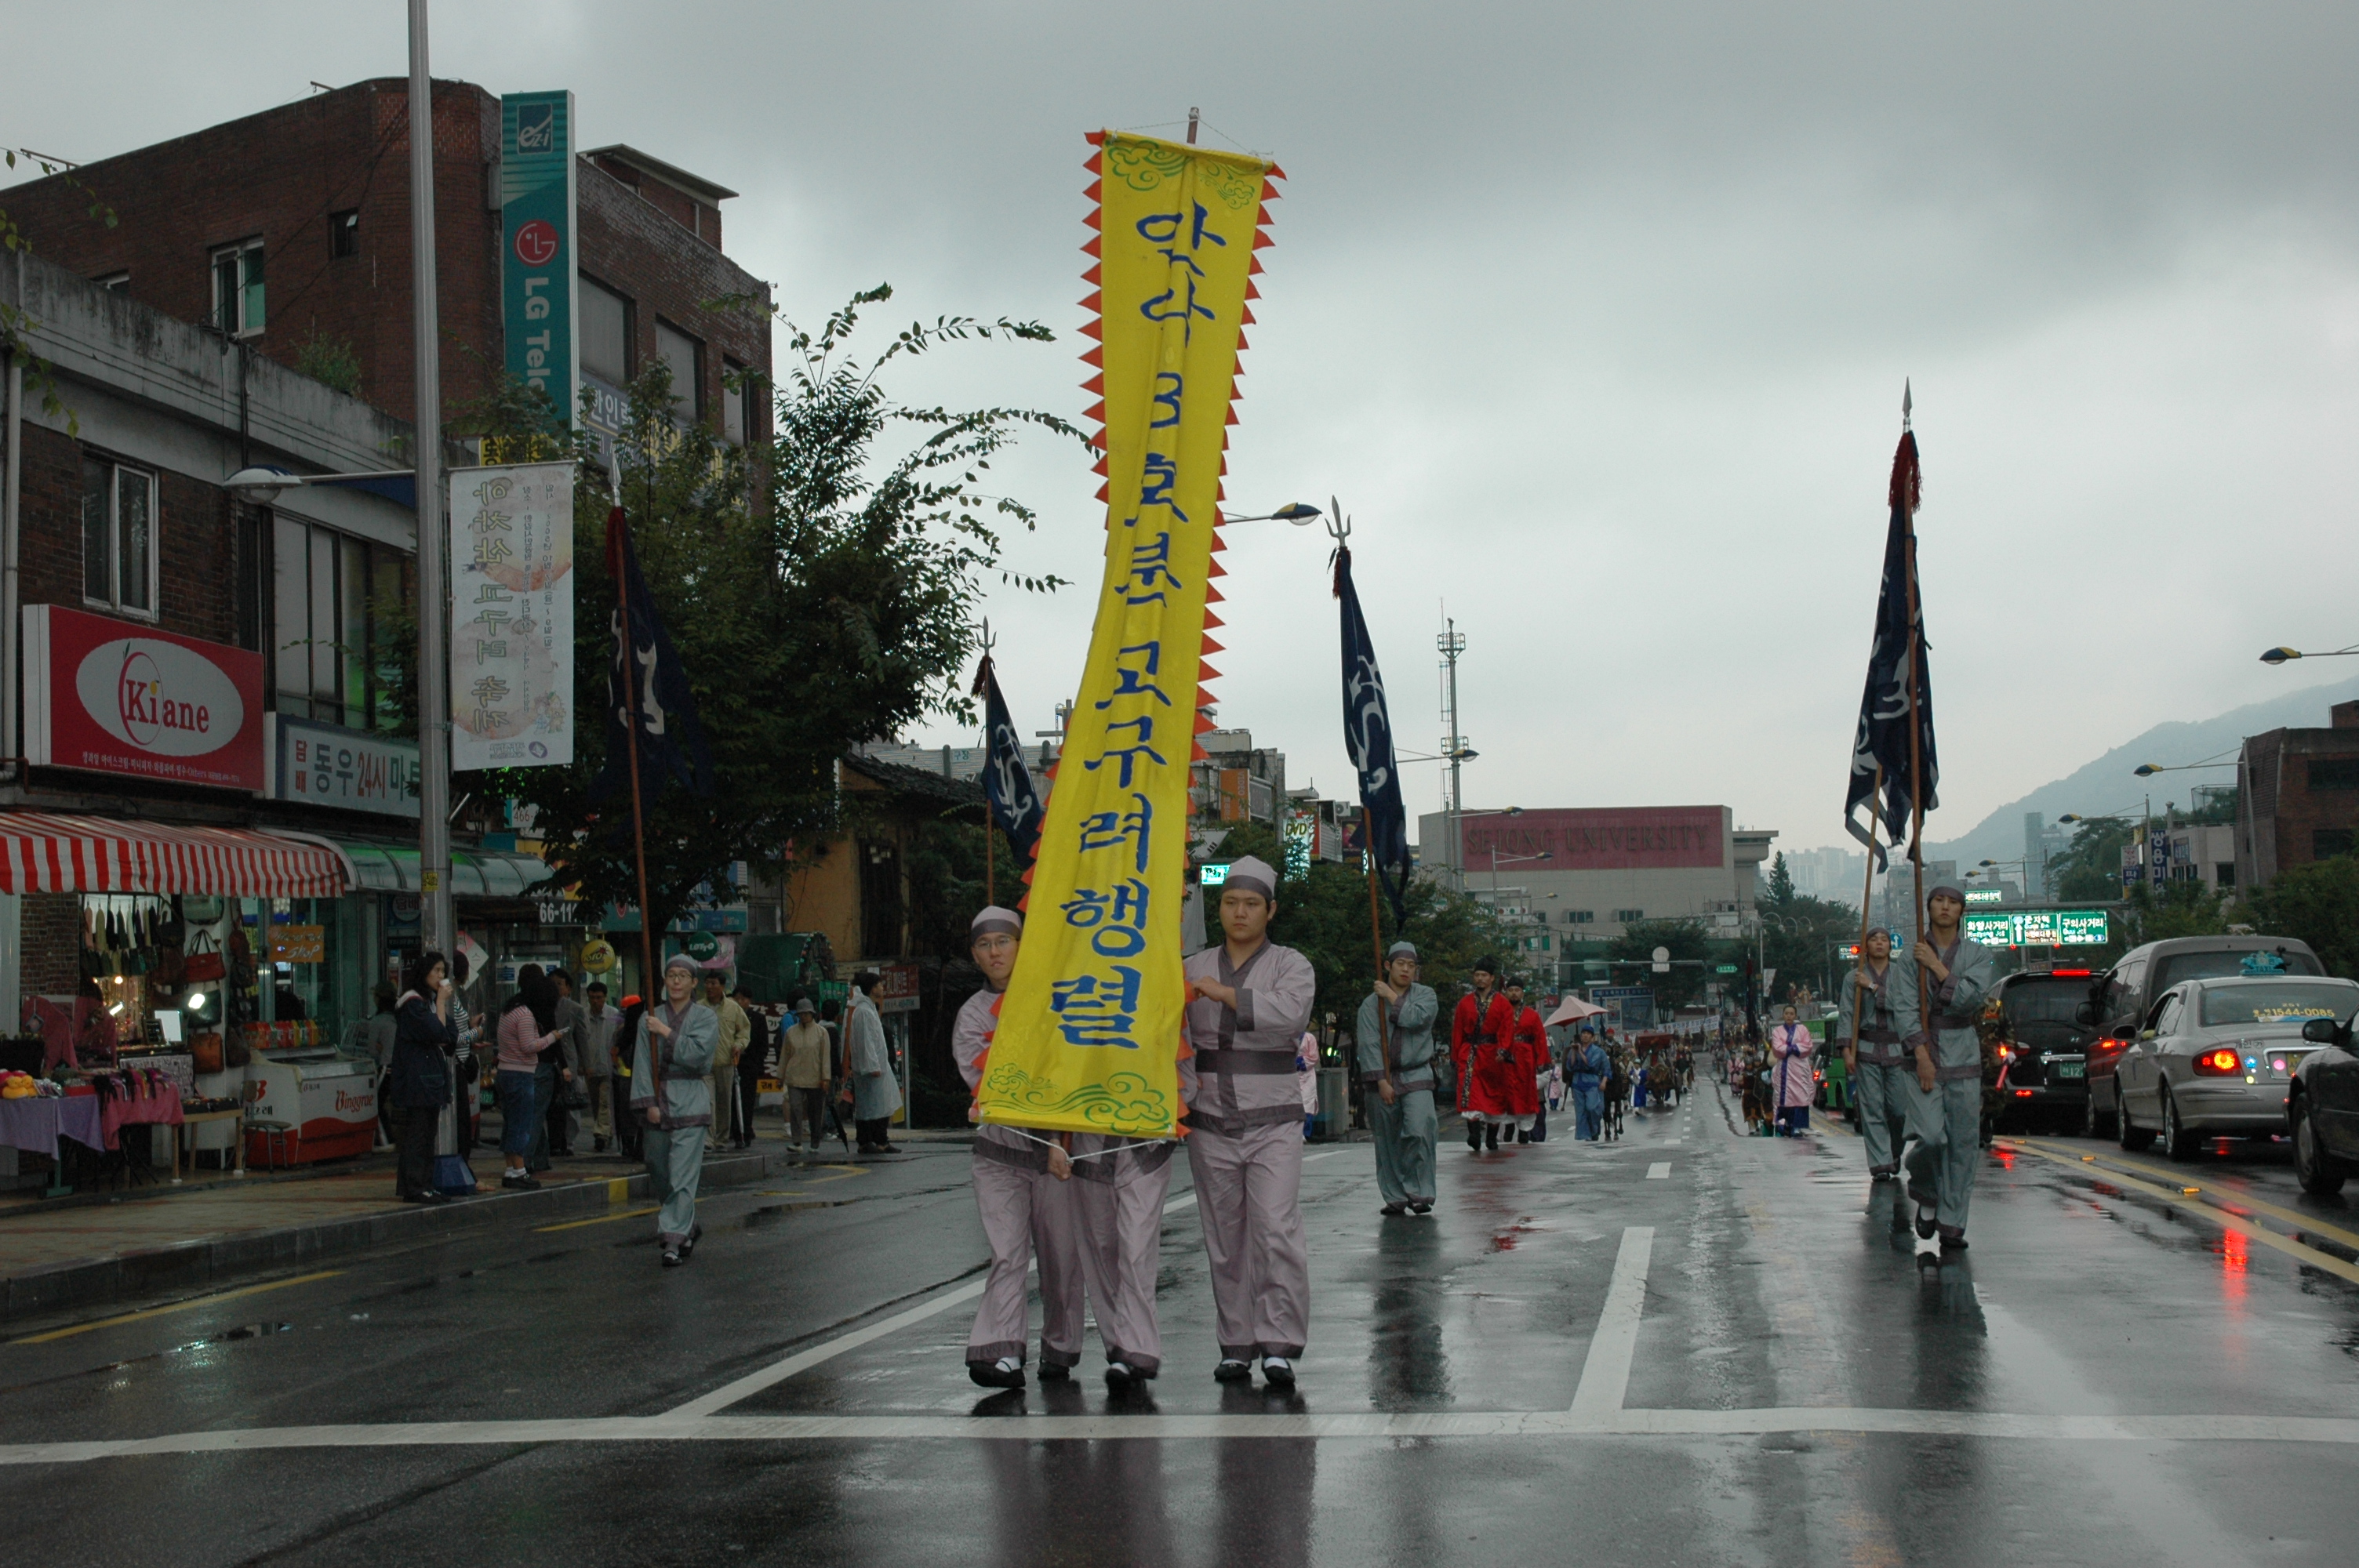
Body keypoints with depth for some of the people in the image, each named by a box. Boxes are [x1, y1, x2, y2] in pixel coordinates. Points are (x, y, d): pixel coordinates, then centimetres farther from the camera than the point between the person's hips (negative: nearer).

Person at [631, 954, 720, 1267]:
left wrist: (666, 1033, -10)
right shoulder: (650, 1018, 8)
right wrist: (648, 1102, -9)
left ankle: (674, 1241, -11)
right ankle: (688, 1228, 28)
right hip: (657, 1102, 3)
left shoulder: (706, 1017, 3)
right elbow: (642, 1062, 1)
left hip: (690, 1103, -3)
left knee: (683, 1174, -10)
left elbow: (698, 1053, -13)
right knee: (660, 1173, 9)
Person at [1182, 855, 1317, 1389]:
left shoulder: (1291, 965, 4)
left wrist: (1227, 994, -19)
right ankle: (1236, 1344, 12)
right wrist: (1184, 1090, -8)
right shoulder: (1194, 969, 13)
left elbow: (1290, 1013, -16)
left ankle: (1279, 1345, -12)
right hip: (1210, 1124, 3)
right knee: (1224, 1241, 5)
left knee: (1277, 1232, -14)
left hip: (1272, 1123, -3)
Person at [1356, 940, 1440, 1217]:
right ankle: (1395, 1198, 14)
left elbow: (1416, 1018, -14)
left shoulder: (1426, 995, 8)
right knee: (1387, 1142, 4)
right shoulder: (1371, 1003, 4)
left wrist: (1392, 998, -5)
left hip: (1416, 1076, -1)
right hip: (1381, 1077, 1)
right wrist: (1381, 1081, -13)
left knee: (1419, 1132, -18)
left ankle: (1419, 1194, -9)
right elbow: (1369, 1044, -4)